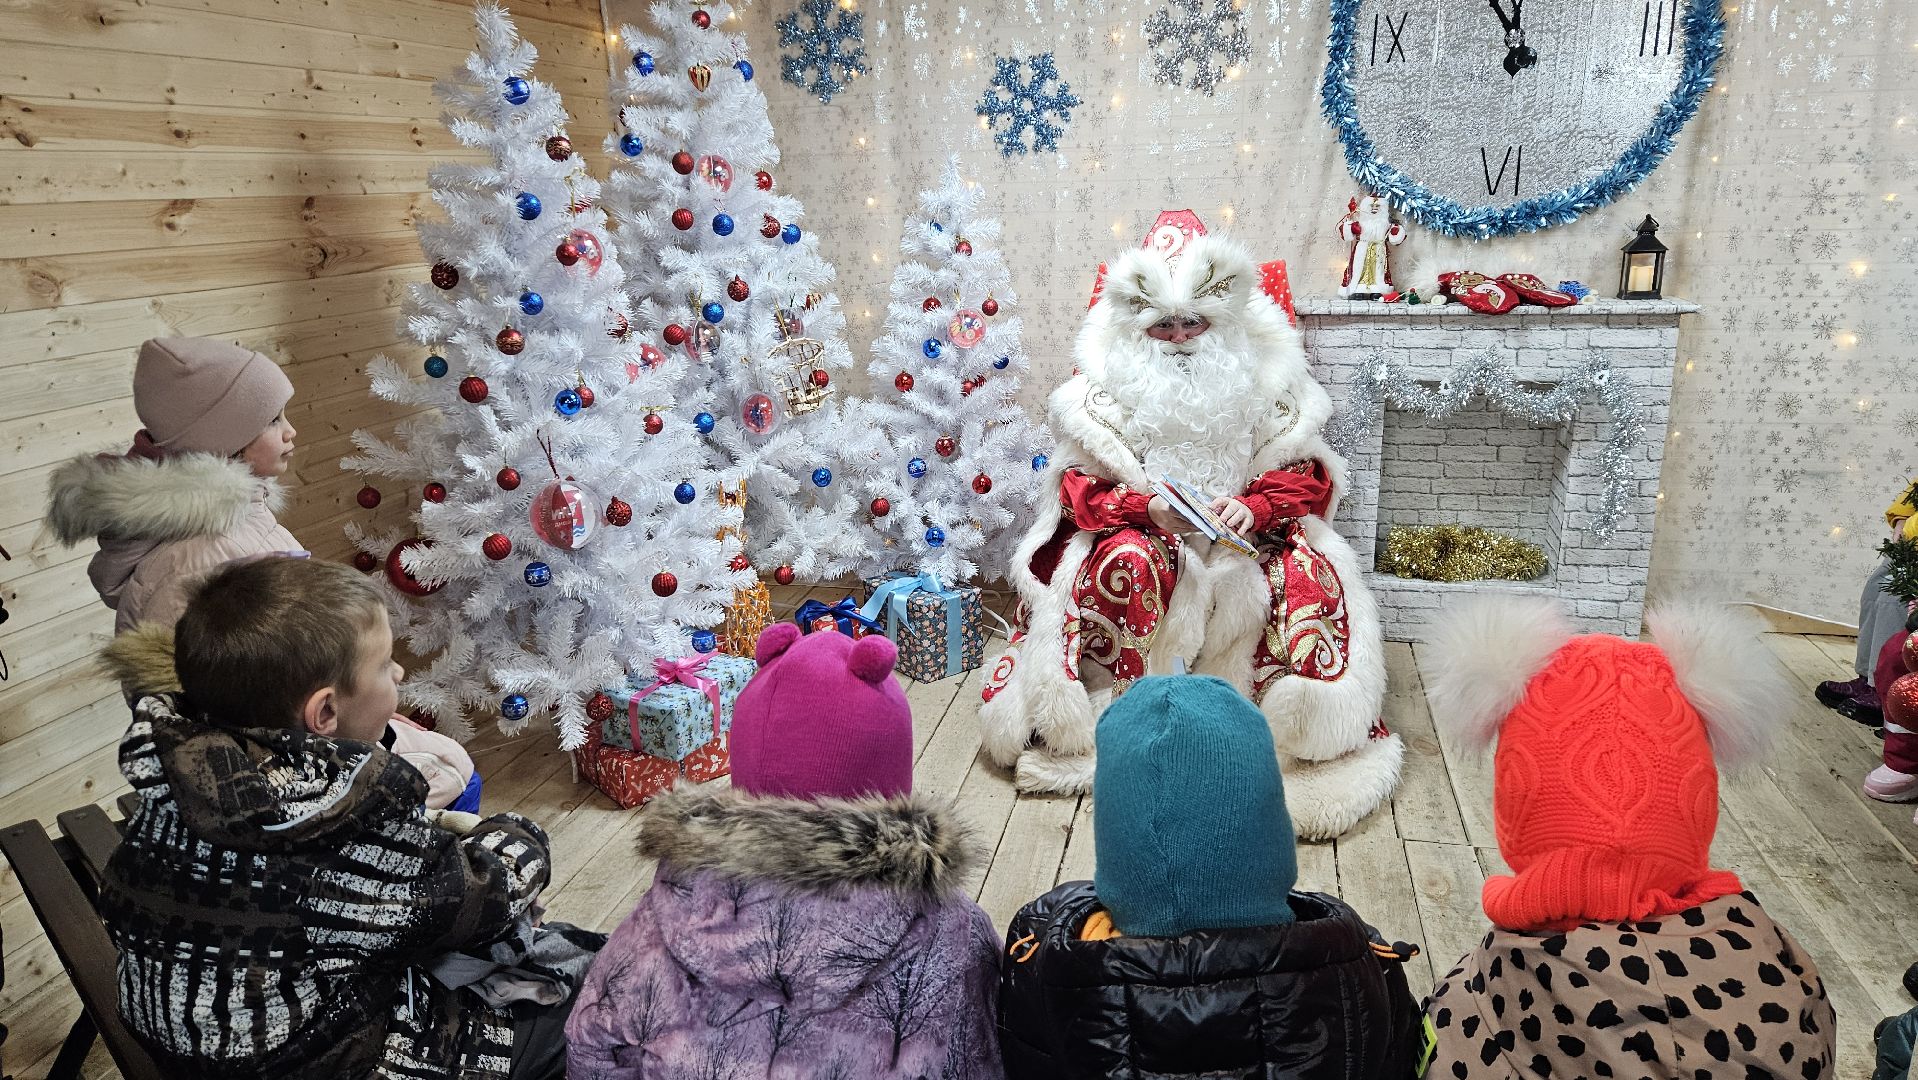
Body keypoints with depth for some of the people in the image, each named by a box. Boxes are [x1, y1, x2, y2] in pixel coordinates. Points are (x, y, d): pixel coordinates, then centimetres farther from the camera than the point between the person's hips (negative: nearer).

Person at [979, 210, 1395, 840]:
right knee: (1126, 563, -36)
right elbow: (1078, 485, -4)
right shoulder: (1107, 389, -1)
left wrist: (1254, 507, -20)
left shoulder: (1263, 385, 3)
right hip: (1142, 531, -1)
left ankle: (1299, 727, -17)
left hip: (1246, 536, 1)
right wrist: (1146, 506, -23)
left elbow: (1309, 476, 1)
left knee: (1310, 576, -28)